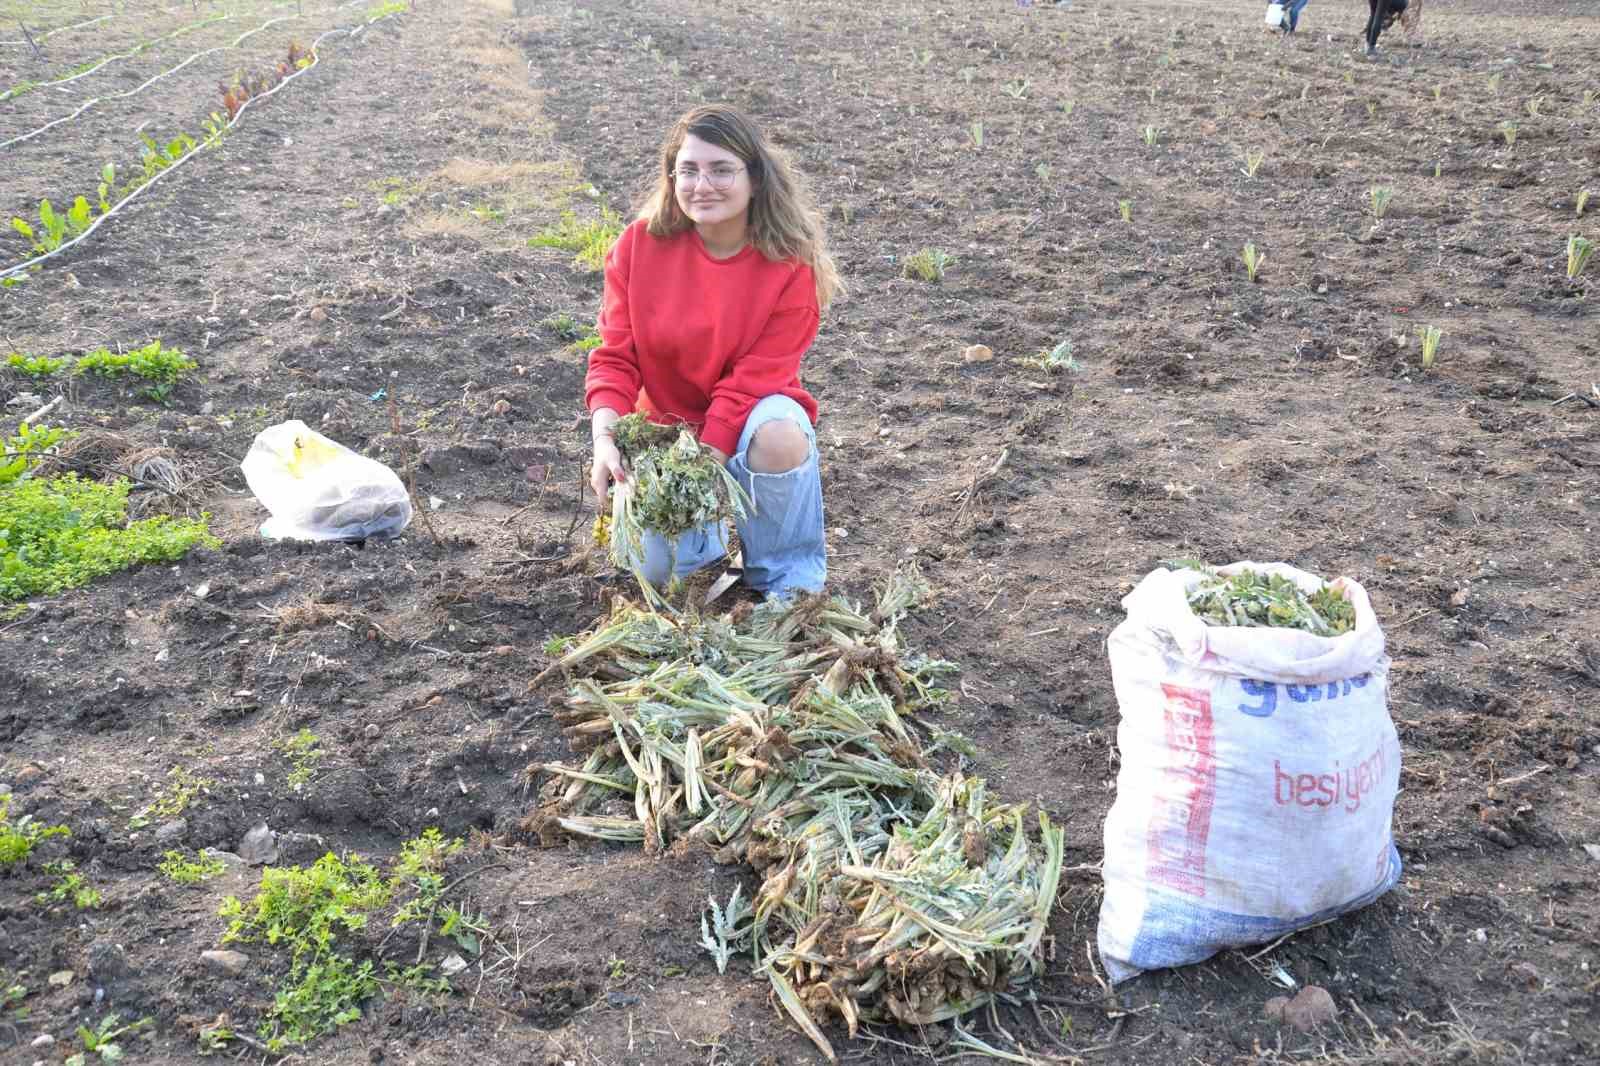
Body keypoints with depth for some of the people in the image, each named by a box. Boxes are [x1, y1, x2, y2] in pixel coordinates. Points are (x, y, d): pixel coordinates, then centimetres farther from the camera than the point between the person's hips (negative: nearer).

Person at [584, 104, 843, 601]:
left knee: (780, 438, -38)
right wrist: (605, 440, -24)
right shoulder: (639, 245, -10)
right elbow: (615, 356, -8)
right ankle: (705, 526, 17)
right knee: (652, 565, -20)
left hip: (748, 422, -1)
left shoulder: (790, 268, -16)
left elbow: (750, 381, -18)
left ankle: (789, 575, -11)